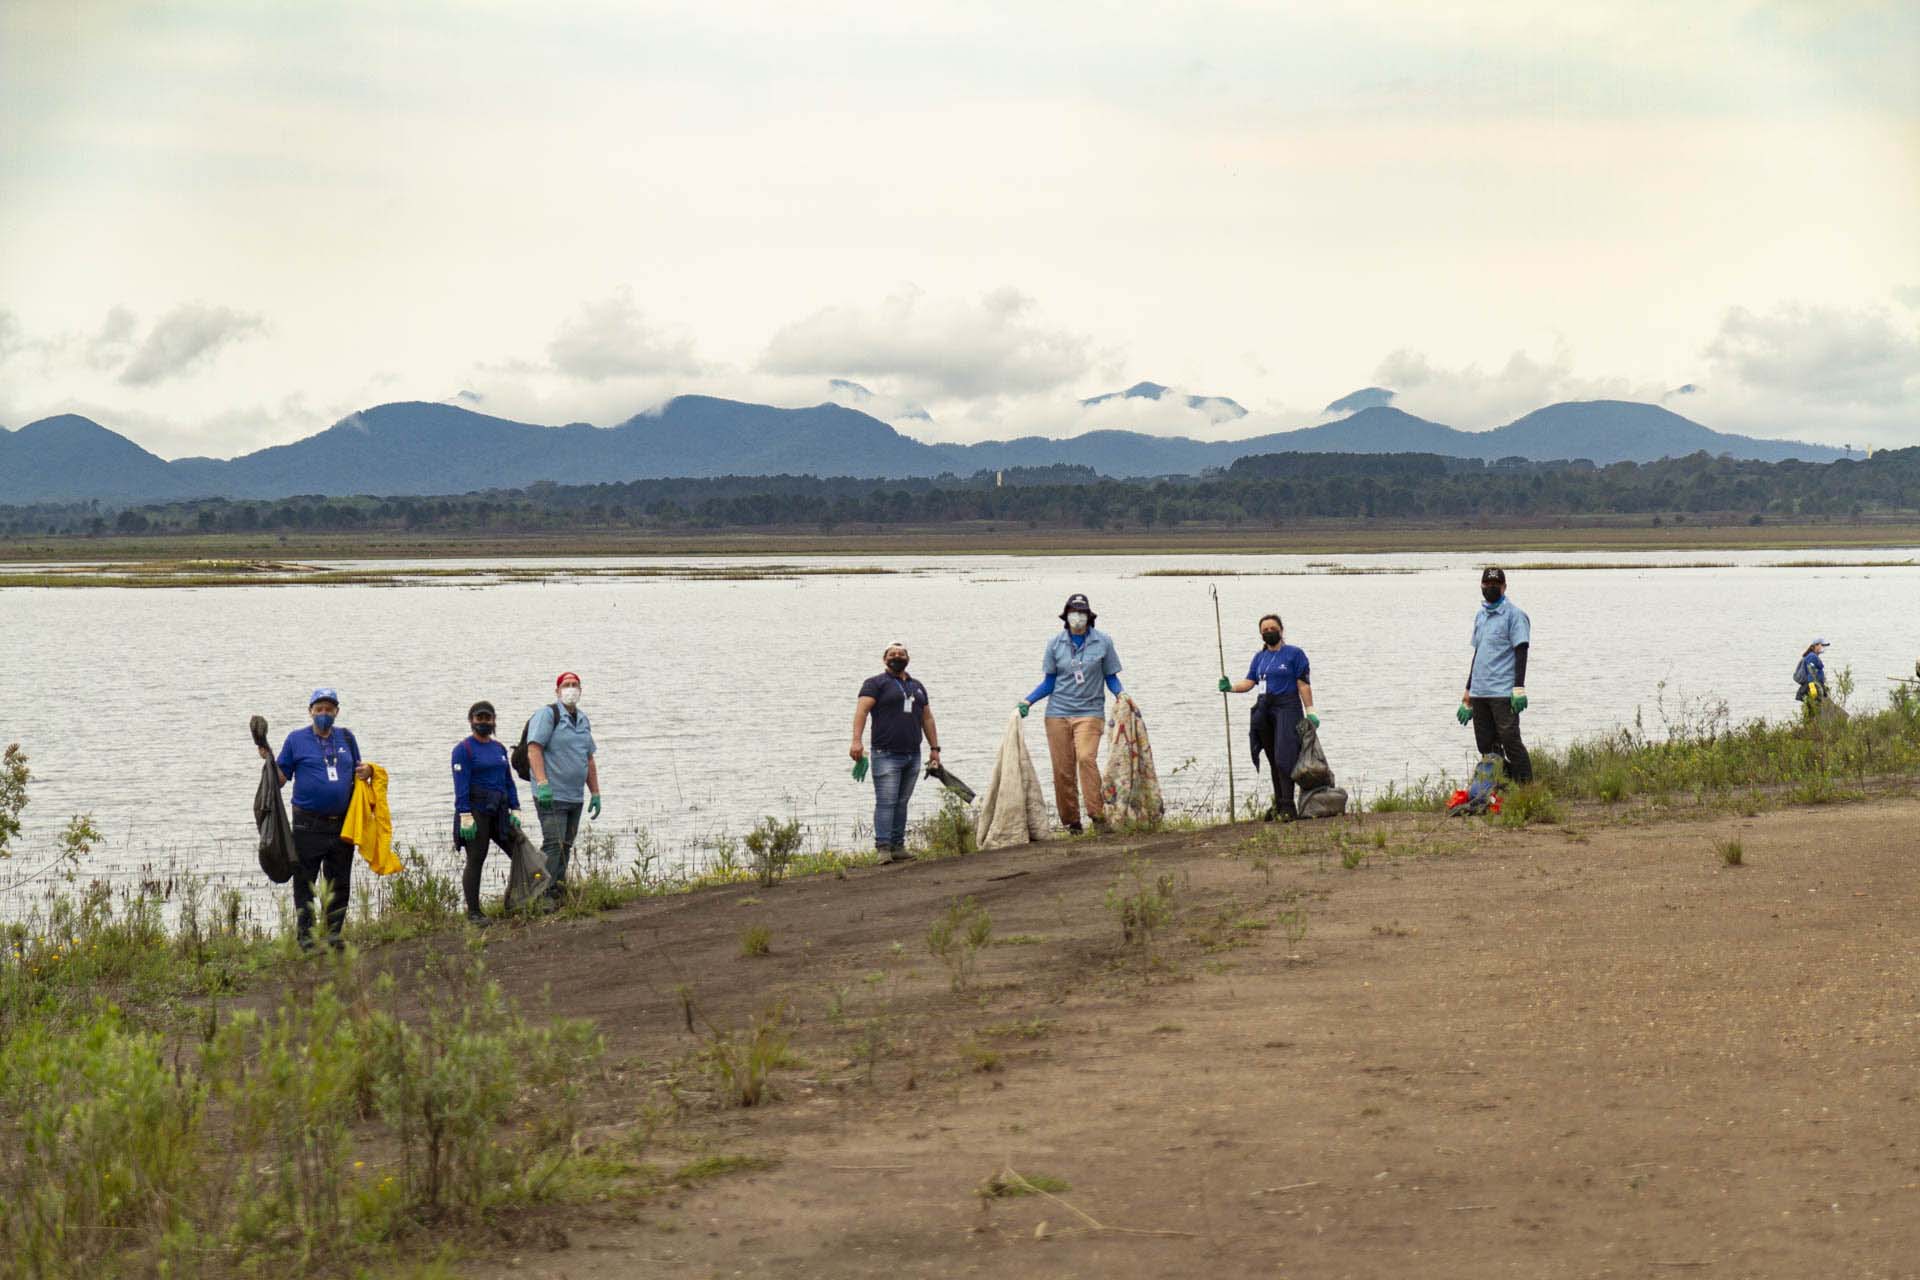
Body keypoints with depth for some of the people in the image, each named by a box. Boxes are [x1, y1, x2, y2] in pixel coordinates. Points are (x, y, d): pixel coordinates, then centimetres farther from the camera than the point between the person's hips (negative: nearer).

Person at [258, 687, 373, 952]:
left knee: (340, 883, 8)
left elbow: (356, 773, 21)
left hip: (342, 823, 3)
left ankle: (334, 932, 16)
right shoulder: (297, 739, 3)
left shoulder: (346, 737, 13)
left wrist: (366, 771, 0)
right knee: (305, 881, -1)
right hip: (308, 825, -3)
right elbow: (281, 779, 3)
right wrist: (269, 760, -13)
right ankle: (305, 934, 4)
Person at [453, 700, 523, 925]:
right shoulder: (464, 749, -5)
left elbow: (508, 781, 18)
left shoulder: (499, 748, 16)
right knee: (475, 860, -4)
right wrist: (465, 817, -19)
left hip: (498, 811, 7)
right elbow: (461, 785, -12)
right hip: (475, 811, -7)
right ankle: (473, 912, 2)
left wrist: (515, 810, 10)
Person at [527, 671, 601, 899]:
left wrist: (595, 793, 20)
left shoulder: (583, 720, 19)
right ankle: (544, 895, -14)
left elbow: (589, 760, 24)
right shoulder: (547, 714, -6)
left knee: (565, 847, 8)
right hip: (551, 796, -8)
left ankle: (558, 896, 11)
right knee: (554, 845, -14)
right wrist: (542, 784, -24)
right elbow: (534, 749, -15)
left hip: (575, 796, 8)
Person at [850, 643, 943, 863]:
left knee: (902, 803, 7)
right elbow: (862, 709, -12)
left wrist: (934, 748, 17)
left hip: (912, 756, 6)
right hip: (886, 755, -6)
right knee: (886, 802, -10)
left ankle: (898, 847, 9)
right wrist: (857, 741, -26)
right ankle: (883, 848, -13)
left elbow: (927, 718, 25)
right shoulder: (875, 683, 1)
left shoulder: (917, 687, 21)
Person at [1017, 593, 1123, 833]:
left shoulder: (1103, 642, 3)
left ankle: (1098, 814, -23)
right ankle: (1071, 822, 11)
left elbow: (1111, 678, 8)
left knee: (1086, 758, -24)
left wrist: (1122, 695, -11)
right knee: (1062, 768, 0)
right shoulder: (1055, 644, 8)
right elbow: (1049, 683, 13)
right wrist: (1027, 701, 1)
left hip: (1090, 712, -2)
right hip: (1058, 712, 3)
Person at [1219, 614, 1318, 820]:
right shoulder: (1259, 657, 16)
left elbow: (1304, 685, -5)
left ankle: (1288, 807, -18)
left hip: (1287, 707, -6)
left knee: (1284, 757, -16)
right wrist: (1230, 687, -9)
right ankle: (1279, 805, 16)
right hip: (1265, 709, 7)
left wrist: (1310, 711, -10)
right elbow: (1249, 682, 10)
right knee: (1273, 759, 9)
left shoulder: (1294, 654, -1)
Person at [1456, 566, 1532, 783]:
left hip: (1503, 692, -7)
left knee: (1510, 741, -9)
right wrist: (1468, 692, 26)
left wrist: (1519, 689, -17)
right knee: (1486, 745, 7)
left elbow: (1521, 653, -10)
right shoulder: (1480, 616, 18)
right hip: (1479, 693, 7)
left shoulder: (1514, 615, -4)